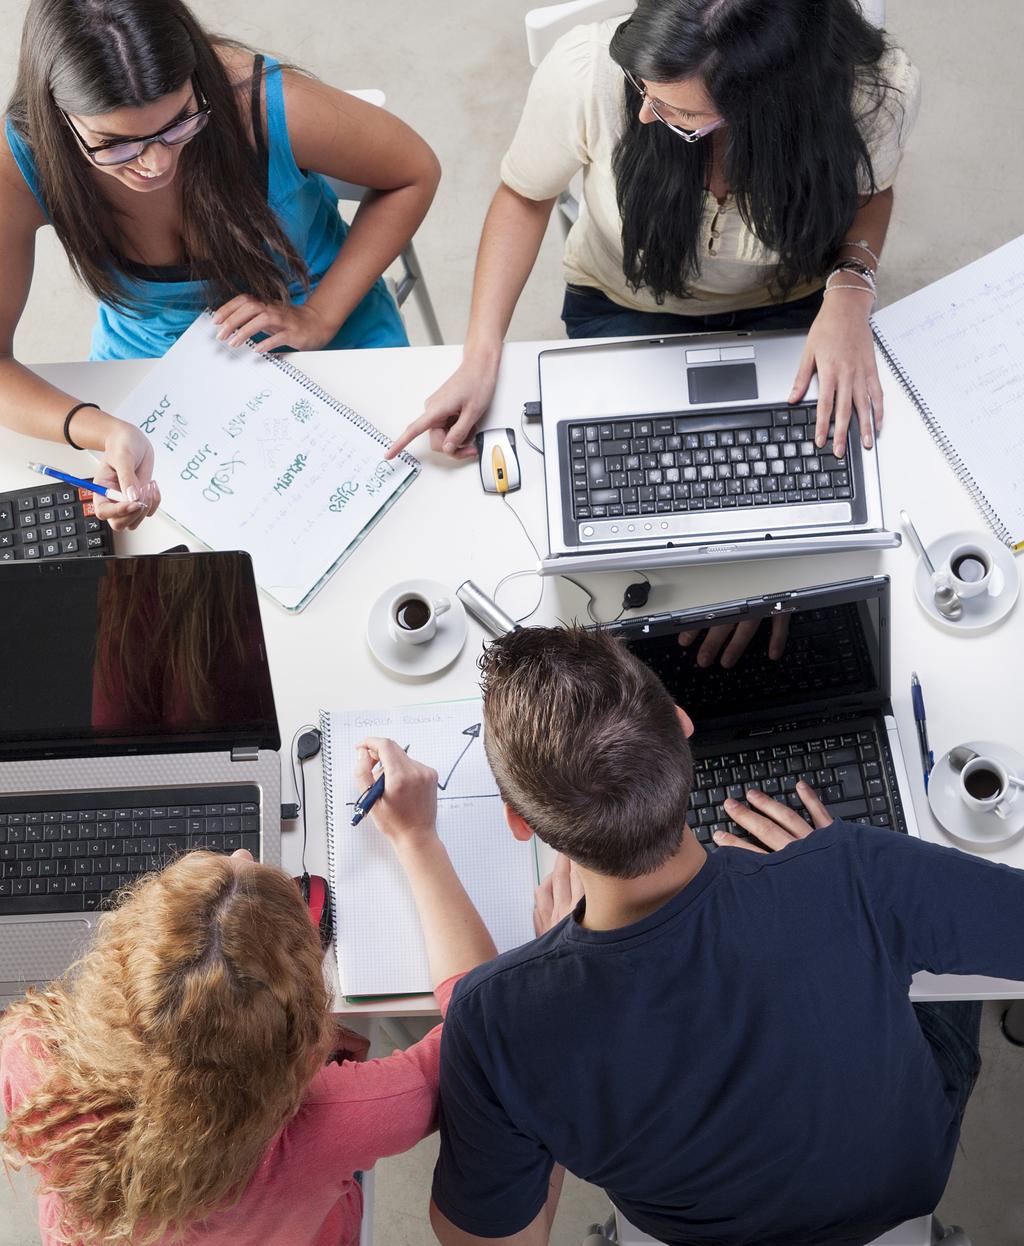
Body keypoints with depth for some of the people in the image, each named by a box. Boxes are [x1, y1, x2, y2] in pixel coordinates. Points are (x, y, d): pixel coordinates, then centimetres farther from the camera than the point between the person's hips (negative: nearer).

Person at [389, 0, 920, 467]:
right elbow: (524, 197, -12)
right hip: (622, 304, 0)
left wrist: (850, 283, -27)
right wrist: (480, 358, -21)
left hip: (785, 305, 1)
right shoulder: (585, 69, -33)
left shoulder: (879, 90, -30)